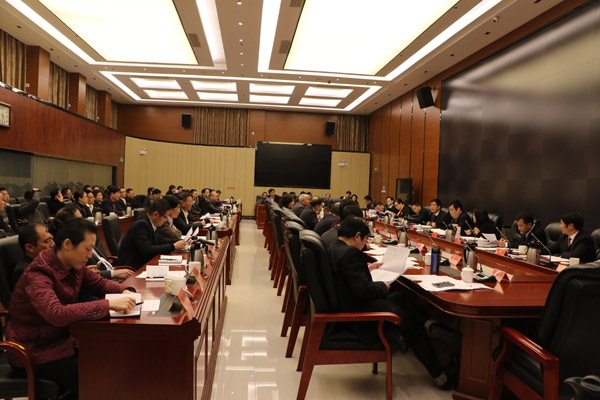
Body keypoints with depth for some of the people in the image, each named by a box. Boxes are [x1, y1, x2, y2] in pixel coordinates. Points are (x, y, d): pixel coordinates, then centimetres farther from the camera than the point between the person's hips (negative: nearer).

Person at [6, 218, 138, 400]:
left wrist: (124, 290, -9)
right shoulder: (37, 275, -26)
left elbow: (98, 282, 12)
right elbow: (57, 314, -41)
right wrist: (109, 304, -43)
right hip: (34, 353, -8)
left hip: (59, 340, 8)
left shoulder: (74, 266, -2)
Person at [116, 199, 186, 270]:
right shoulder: (141, 225, -21)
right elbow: (147, 250, -27)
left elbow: (160, 240, 18)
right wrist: (173, 246, -23)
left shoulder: (149, 223, 5)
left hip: (143, 263, 9)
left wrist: (180, 241, 5)